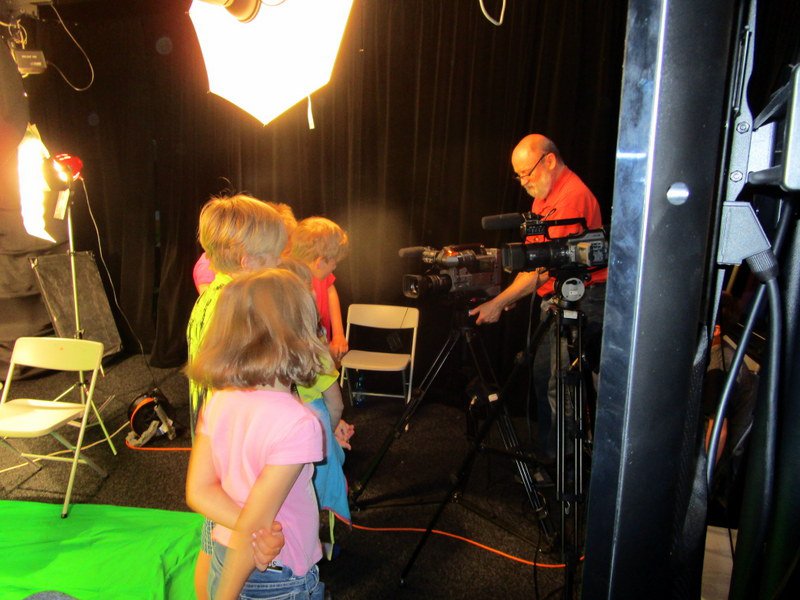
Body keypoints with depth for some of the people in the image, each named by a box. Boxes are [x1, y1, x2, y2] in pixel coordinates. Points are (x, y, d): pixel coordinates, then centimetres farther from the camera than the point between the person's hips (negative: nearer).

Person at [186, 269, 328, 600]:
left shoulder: (218, 402, -10)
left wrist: (265, 534, -15)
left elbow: (199, 492, -7)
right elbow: (253, 528, -25)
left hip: (223, 559, 5)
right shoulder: (298, 423, -29)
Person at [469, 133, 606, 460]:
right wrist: (511, 297, 6)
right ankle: (545, 449, 27)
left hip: (578, 300, -10)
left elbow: (545, 267, -22)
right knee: (543, 375, 14)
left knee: (559, 384, -6)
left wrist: (499, 303, -20)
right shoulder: (544, 195, 14)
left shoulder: (572, 196, -18)